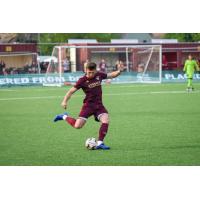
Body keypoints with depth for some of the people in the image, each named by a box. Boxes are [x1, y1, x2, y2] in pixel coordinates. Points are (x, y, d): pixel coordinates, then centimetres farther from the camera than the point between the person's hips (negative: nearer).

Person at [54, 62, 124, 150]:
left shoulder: (99, 75, 1)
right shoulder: (82, 80, -11)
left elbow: (111, 75, 14)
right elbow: (71, 91, -8)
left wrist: (119, 71, -6)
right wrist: (65, 101, -20)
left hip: (99, 105, 3)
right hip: (88, 105, -3)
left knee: (105, 121, -20)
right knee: (77, 126, -9)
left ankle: (100, 143, -10)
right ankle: (65, 117, 21)